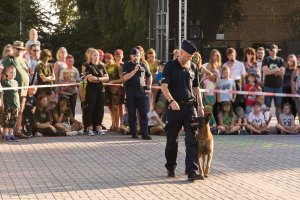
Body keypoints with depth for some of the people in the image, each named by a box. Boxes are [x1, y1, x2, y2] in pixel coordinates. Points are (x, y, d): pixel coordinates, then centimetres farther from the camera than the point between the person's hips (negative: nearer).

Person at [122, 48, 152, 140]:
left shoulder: (143, 65, 11)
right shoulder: (127, 65, 3)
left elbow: (149, 76, 26)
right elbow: (125, 77, -12)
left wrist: (149, 87, 15)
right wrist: (135, 70, -16)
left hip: (142, 91, 2)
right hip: (131, 92, -2)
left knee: (144, 113, -4)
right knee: (132, 114, 3)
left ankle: (144, 133, -5)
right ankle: (133, 133, 9)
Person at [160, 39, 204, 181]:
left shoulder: (193, 68, 10)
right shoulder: (170, 66, -4)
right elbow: (164, 86, -12)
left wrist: (200, 105, 12)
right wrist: (171, 101, -26)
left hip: (190, 106, 3)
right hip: (174, 107, -3)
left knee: (192, 139, -9)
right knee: (172, 139, 8)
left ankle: (192, 171, -15)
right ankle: (170, 168, 26)